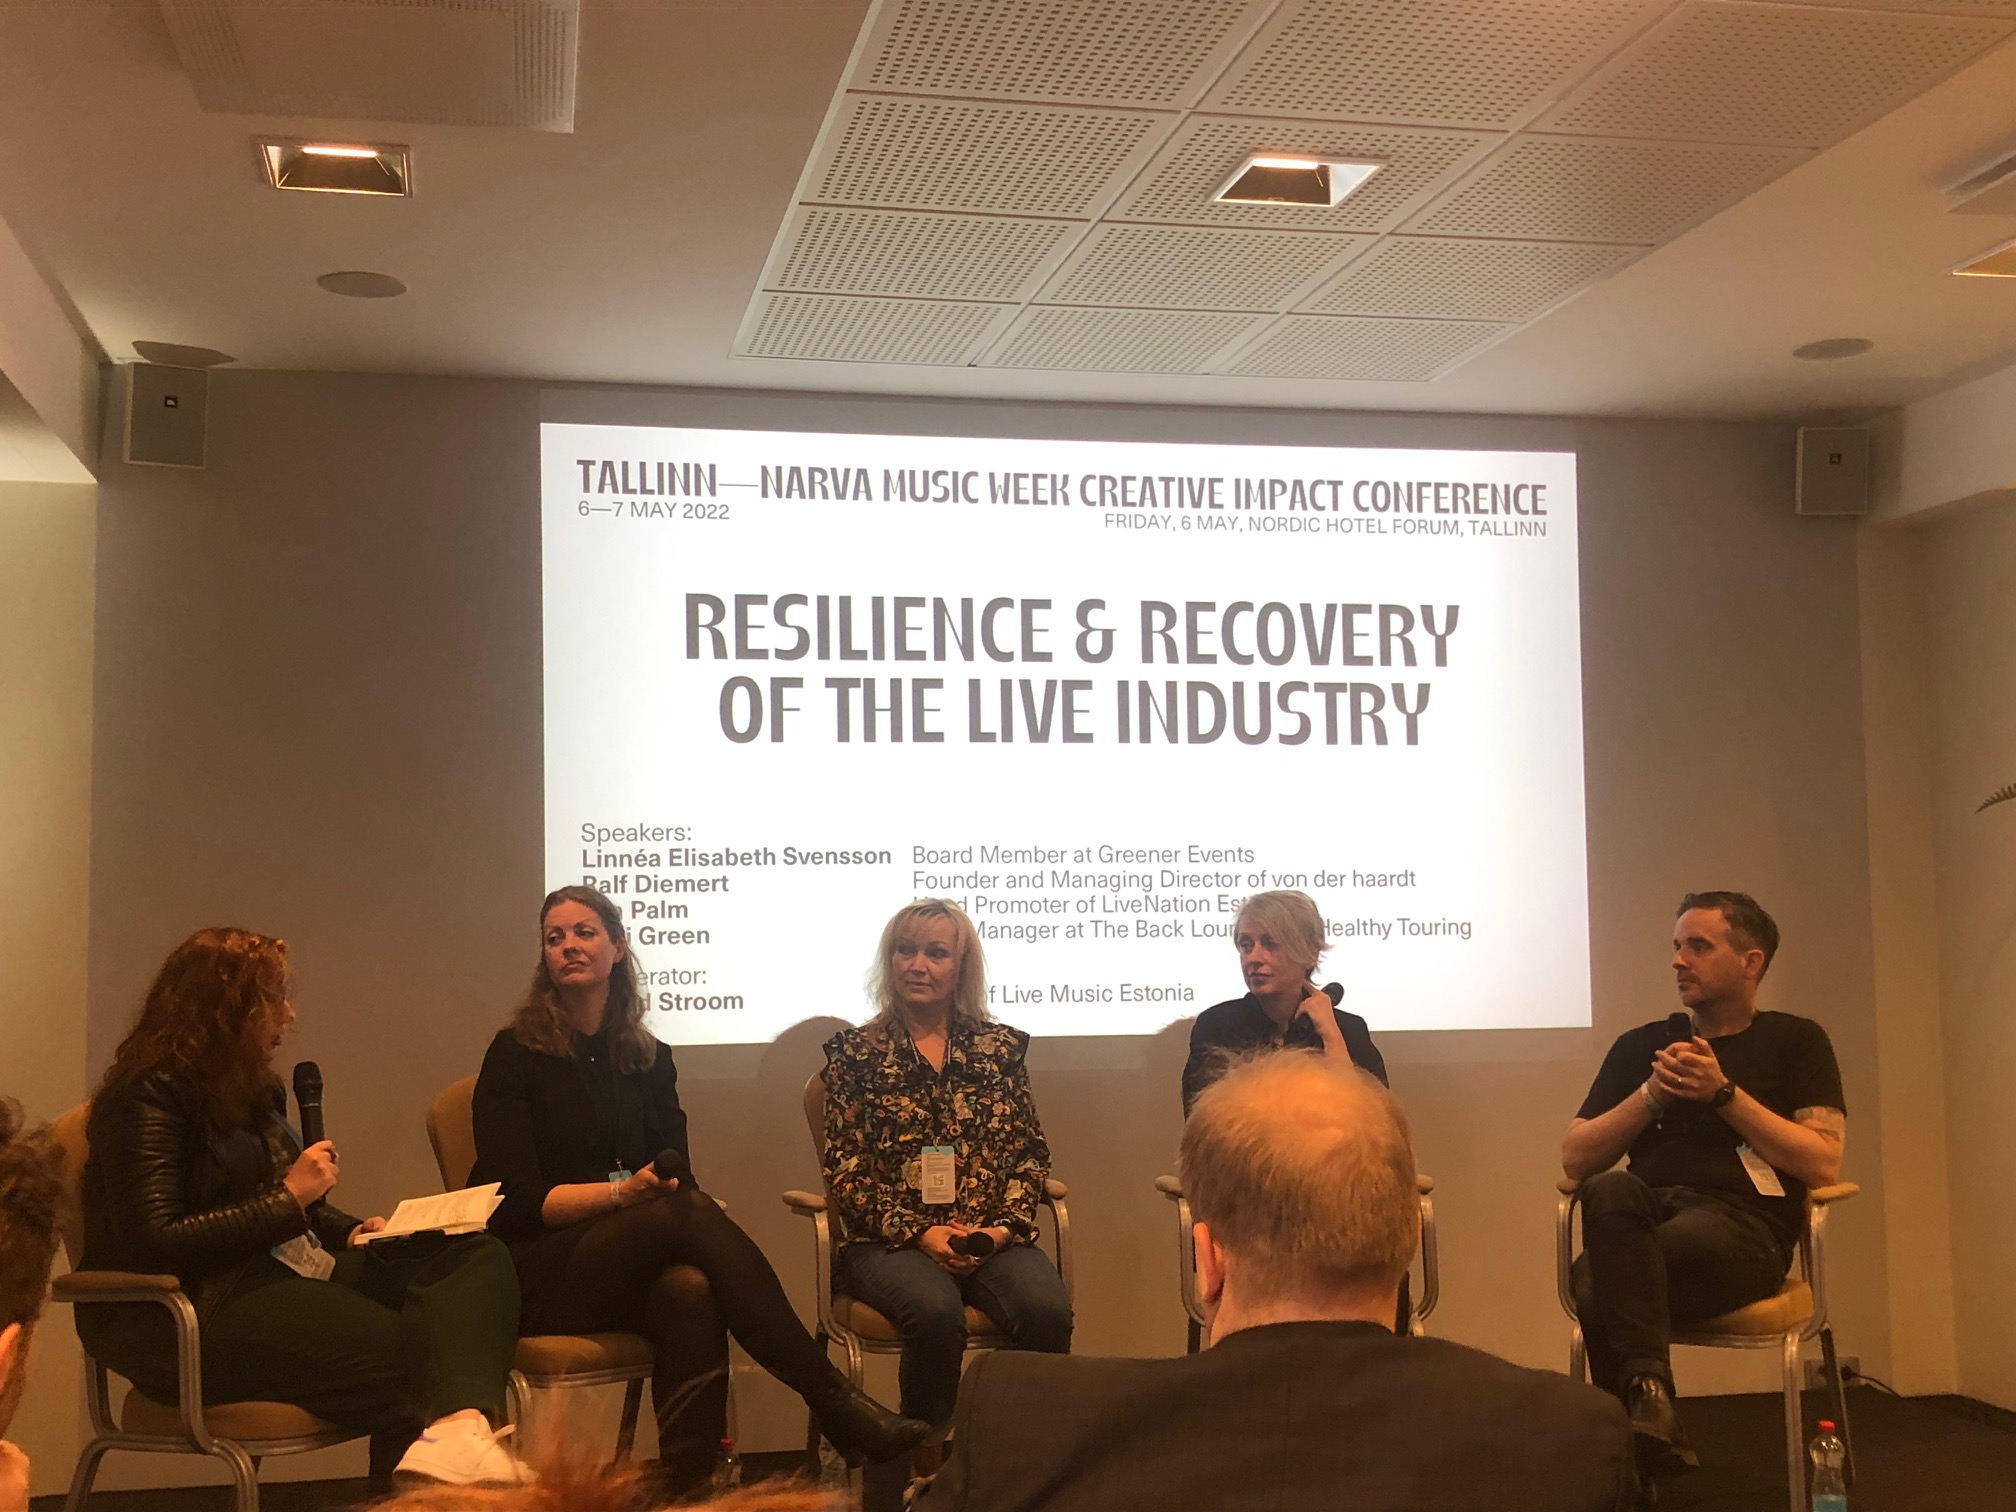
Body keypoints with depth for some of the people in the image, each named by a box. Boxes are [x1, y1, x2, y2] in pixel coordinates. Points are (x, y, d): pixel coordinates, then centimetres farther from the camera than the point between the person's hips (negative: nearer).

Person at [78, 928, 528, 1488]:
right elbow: (156, 1243, -18)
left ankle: (461, 1424, -46)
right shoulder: (150, 1095, -8)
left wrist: (351, 1230, 11)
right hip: (198, 1312, -9)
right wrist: (290, 1198, -13)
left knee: (481, 1258, -18)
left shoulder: (254, 1089, 21)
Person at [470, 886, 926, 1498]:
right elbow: (518, 1199, -8)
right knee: (688, 1211, -32)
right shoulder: (515, 1055, 2)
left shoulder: (649, 1059, 16)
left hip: (633, 1260, 4)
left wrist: (662, 1191, -16)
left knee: (690, 1290, -35)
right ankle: (834, 1401, -35)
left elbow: (678, 1177, 9)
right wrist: (622, 1193, -23)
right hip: (537, 1275, -4)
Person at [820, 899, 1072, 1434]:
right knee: (935, 1310, -34)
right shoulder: (855, 1052, 9)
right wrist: (917, 1232, -11)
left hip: (992, 1238, 2)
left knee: (1047, 1307, -30)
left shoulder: (1000, 1046, 14)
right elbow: (844, 1170, 2)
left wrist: (1004, 1227, -7)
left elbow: (1030, 1154, 11)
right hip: (886, 1242, -2)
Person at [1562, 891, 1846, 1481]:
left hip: (1743, 1226, -3)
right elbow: (1575, 1159, 14)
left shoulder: (1796, 1042, 13)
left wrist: (1723, 1093, -5)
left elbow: (1823, 1164, 0)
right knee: (1613, 1189, -36)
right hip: (1645, 1216, 3)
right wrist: (1652, 1095, 0)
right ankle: (1647, 1385, -38)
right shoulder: (1640, 1046, 21)